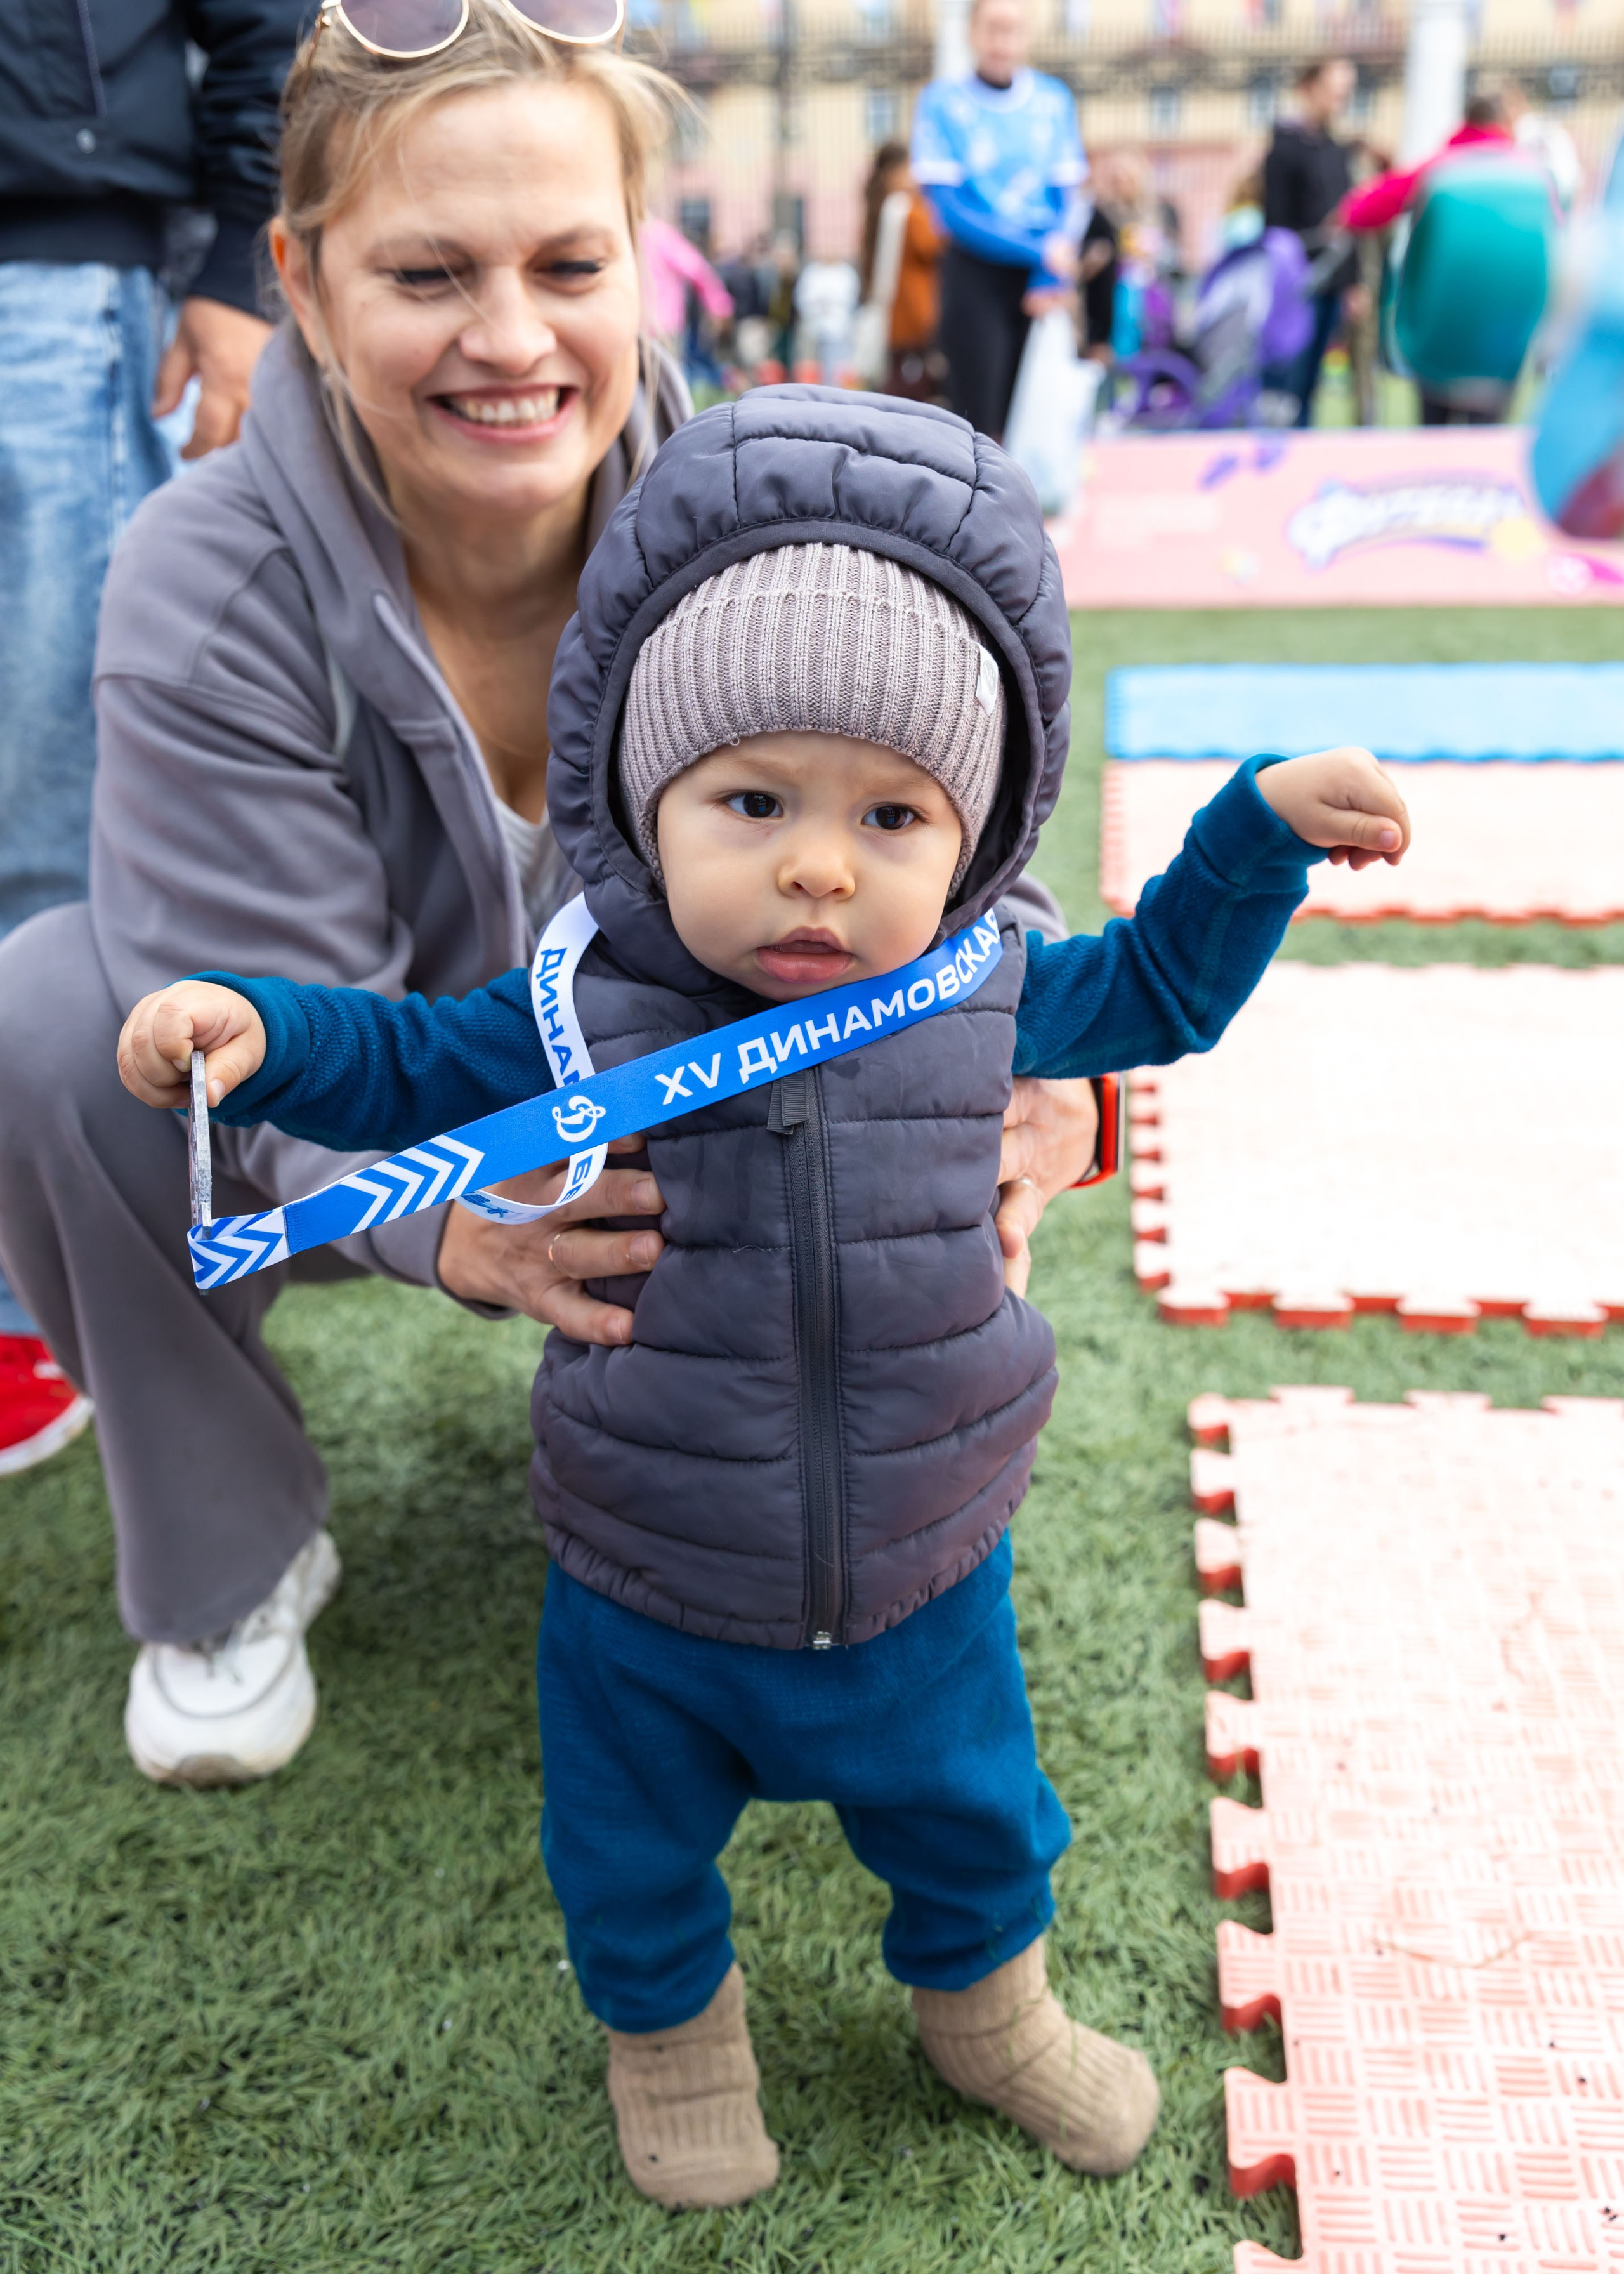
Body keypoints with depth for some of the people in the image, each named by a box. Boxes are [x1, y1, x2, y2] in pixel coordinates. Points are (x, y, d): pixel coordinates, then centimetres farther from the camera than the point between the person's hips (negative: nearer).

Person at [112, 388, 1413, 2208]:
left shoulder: (982, 993, -14)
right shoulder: (584, 1013, -19)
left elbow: (1162, 986, 5)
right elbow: (409, 1066, -2)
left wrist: (1269, 824, -4)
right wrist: (253, 1030, -19)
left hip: (920, 1581, 2)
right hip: (646, 1600, -1)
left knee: (971, 1823, 26)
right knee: (631, 1860, 23)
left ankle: (986, 2007, 58)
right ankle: (669, 2032, 56)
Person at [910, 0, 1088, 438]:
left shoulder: (1054, 101, 8)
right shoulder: (941, 102, -2)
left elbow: (1070, 198, 7)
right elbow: (948, 206, -8)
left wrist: (1052, 276, -9)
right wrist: (1039, 251, -14)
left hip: (1042, 281, 3)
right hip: (976, 272, -3)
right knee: (978, 419, -8)